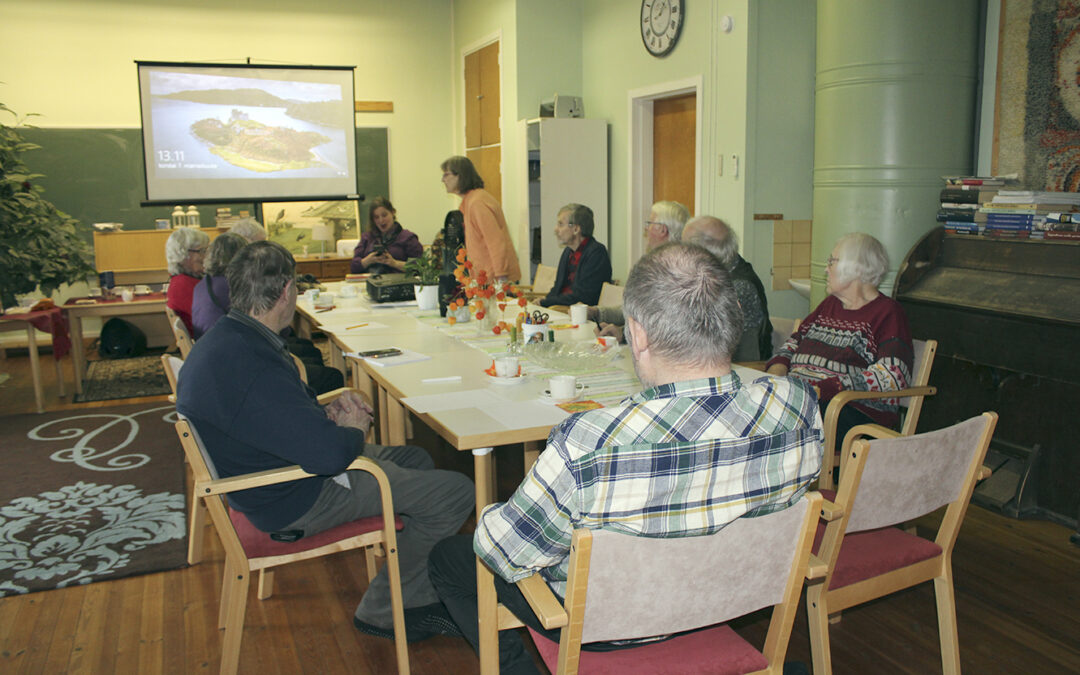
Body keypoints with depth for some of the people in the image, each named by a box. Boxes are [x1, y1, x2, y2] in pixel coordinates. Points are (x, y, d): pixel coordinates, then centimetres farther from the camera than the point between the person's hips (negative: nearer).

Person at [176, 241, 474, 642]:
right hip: (294, 503, -11)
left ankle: (419, 591, 25)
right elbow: (330, 454, -35)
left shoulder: (223, 340, 1)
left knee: (414, 460, 21)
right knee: (455, 493, -10)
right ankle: (383, 610, 7)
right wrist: (353, 429, -12)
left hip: (268, 472, 11)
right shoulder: (252, 366, -33)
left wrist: (326, 412, 3)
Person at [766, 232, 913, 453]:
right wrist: (776, 373, -2)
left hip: (856, 412, -6)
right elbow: (794, 342, 23)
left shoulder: (887, 312, 0)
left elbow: (892, 376, -14)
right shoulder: (830, 304, 24)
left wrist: (819, 389, -22)